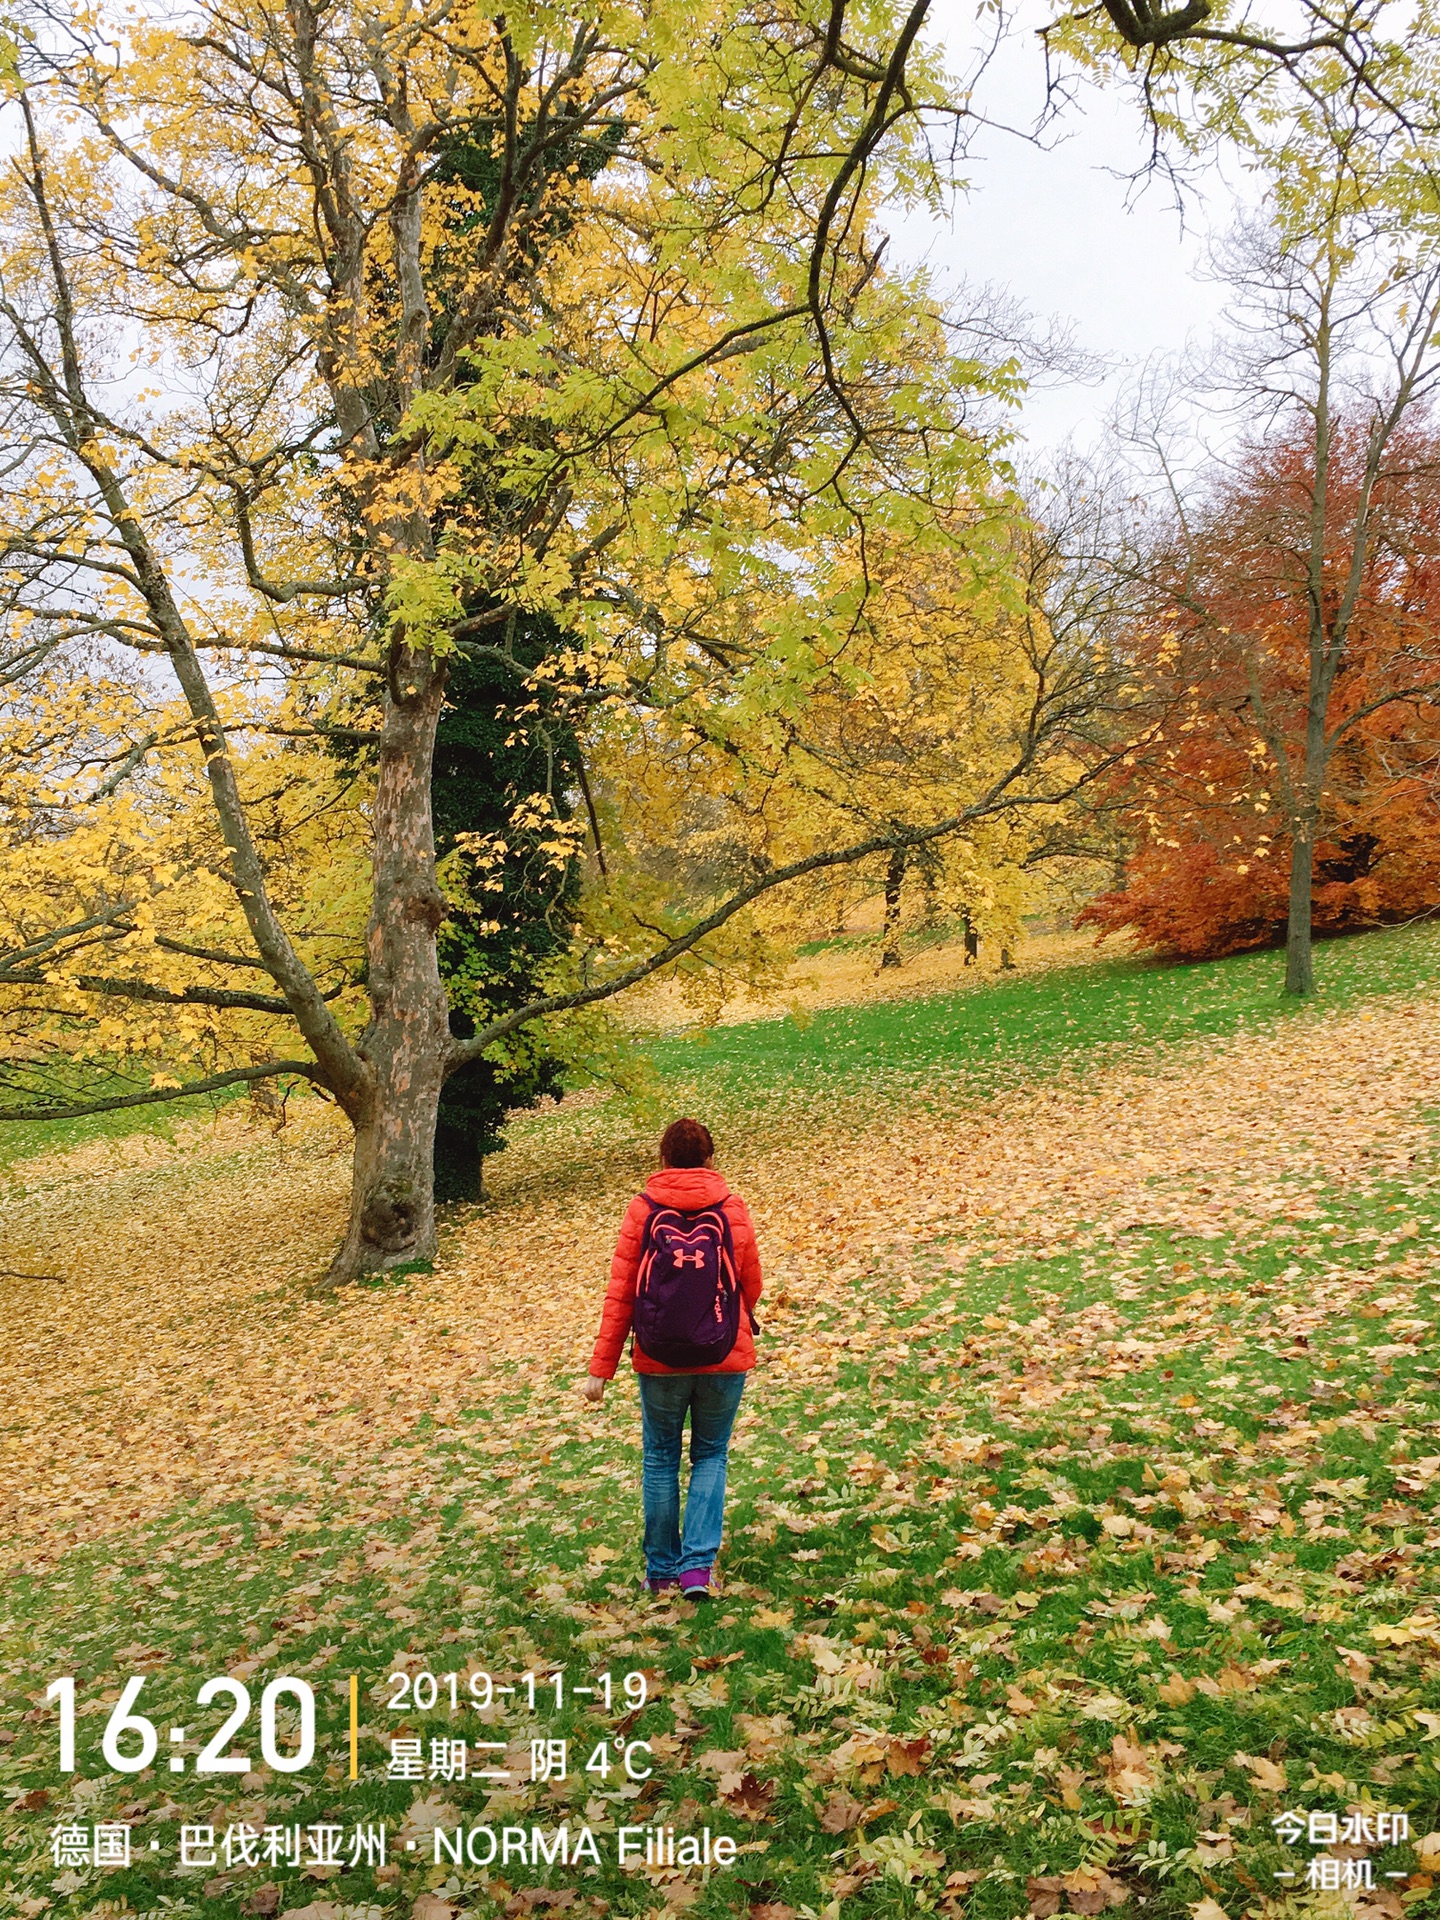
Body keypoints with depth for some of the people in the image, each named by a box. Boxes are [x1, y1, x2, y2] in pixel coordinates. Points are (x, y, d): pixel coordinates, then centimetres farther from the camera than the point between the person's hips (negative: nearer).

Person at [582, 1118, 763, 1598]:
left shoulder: (642, 1210, -6)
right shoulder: (732, 1209, -4)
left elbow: (619, 1294, -6)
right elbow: (751, 1288, 5)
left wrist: (601, 1368, -1)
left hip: (659, 1360, 0)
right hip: (725, 1359, 0)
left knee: (660, 1459, 17)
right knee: (710, 1456, 17)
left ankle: (661, 1570, 25)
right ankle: (698, 1566, 6)